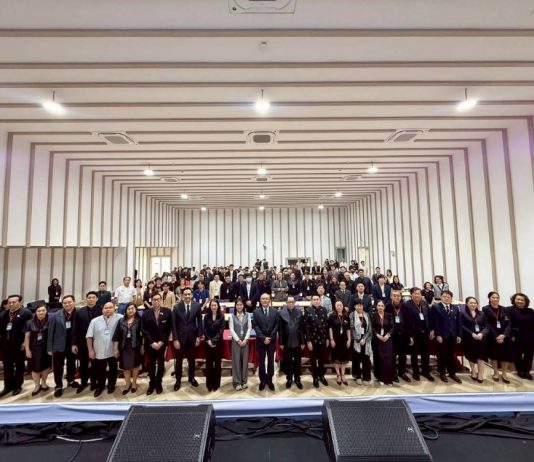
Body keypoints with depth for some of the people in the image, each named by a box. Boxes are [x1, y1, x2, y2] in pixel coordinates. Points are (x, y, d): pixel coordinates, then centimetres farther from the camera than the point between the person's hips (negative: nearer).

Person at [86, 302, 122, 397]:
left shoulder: (119, 318, -13)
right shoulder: (95, 321, -4)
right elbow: (89, 336, -2)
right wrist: (91, 350, -4)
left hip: (113, 351, -1)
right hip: (99, 352, 1)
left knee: (113, 369, 17)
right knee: (100, 371, 17)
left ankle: (111, 384, 39)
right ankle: (100, 386, 39)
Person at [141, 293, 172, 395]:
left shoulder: (168, 312, -5)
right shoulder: (146, 314, -2)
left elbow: (168, 328, -5)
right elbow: (144, 330, -5)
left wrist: (161, 341, -12)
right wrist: (152, 342, -13)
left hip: (162, 343, 0)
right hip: (150, 344, 1)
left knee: (161, 364, 12)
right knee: (150, 364, 11)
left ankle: (158, 382, 30)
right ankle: (152, 383, 29)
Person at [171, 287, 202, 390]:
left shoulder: (197, 306, -7)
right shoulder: (176, 307, -9)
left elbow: (199, 321, -1)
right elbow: (174, 324, -7)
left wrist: (199, 336, -3)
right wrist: (175, 339, -11)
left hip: (192, 336, 1)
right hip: (180, 337, -1)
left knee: (191, 359, 16)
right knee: (179, 360, 11)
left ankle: (191, 377, 35)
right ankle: (178, 380, 29)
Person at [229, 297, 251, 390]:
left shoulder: (247, 315, 3)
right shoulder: (232, 316, -1)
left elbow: (249, 328, 0)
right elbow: (231, 329, -5)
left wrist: (245, 339, -10)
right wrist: (238, 340, -11)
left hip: (245, 341, 2)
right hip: (236, 341, -1)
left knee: (245, 360, 5)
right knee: (236, 360, 1)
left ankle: (244, 381, 17)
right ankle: (237, 382, 10)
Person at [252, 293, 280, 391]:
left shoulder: (275, 311, 0)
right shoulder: (256, 312, -2)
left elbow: (277, 325, -2)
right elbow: (255, 326, -6)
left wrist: (270, 338, -10)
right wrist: (263, 338, -14)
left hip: (272, 340, 1)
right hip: (260, 341, 0)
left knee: (271, 361, 8)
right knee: (261, 361, 9)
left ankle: (269, 380, 22)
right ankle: (262, 380, 22)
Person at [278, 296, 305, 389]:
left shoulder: (299, 312, -2)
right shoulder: (282, 313, -6)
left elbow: (302, 328, -1)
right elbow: (280, 329, -4)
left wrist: (303, 342, -2)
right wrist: (281, 342, -5)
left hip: (297, 342, 1)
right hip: (286, 342, -1)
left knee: (297, 361, 12)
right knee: (287, 362, 12)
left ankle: (297, 379, 28)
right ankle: (289, 379, 28)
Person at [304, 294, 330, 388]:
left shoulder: (324, 310, 0)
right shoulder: (308, 311, -11)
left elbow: (327, 325, 5)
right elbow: (306, 327, -12)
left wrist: (327, 338, 5)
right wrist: (308, 341, -14)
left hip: (322, 339, 3)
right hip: (312, 340, -3)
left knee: (322, 359, 16)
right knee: (313, 360, 11)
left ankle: (321, 376, 34)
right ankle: (315, 378, 26)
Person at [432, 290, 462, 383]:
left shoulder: (455, 308, 11)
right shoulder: (435, 307, -6)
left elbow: (458, 322, 10)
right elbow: (435, 322, -10)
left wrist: (459, 335, 4)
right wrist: (438, 335, -15)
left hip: (453, 335, 4)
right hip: (442, 335, -4)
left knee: (452, 355, 11)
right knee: (442, 355, 6)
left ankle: (452, 373, 24)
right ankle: (442, 373, 18)